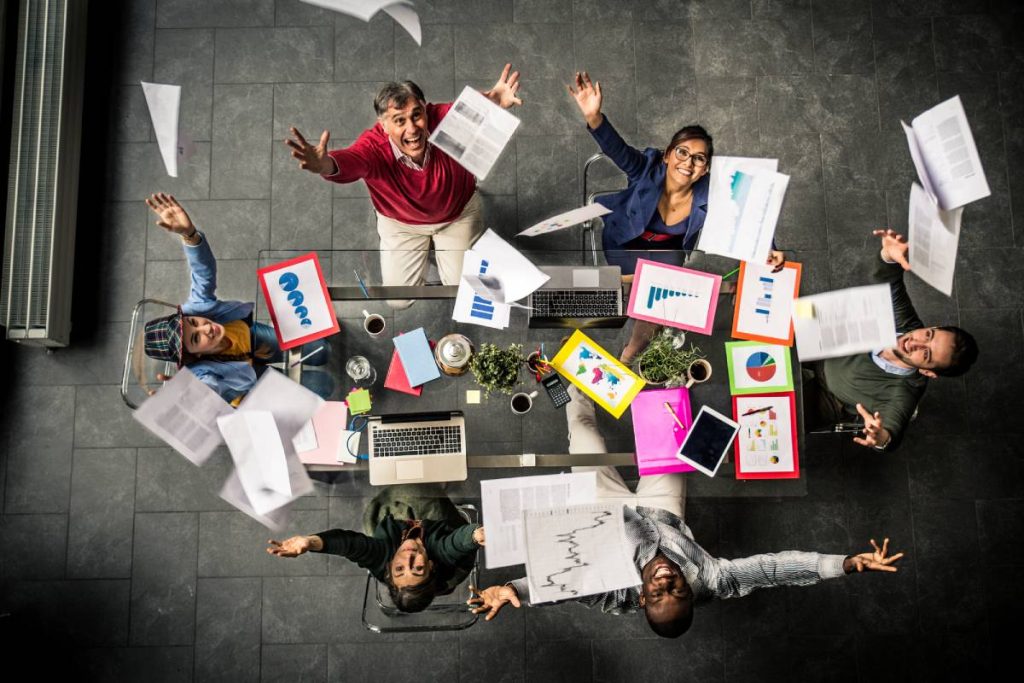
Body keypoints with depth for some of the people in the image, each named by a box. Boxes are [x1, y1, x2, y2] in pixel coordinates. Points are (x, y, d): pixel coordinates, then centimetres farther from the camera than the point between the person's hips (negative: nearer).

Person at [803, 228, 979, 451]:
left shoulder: (904, 392, -36)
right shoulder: (905, 323, -23)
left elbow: (892, 429, -50)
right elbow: (887, 284, -21)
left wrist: (883, 439, -77)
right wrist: (890, 257, -46)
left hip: (820, 398, -5)